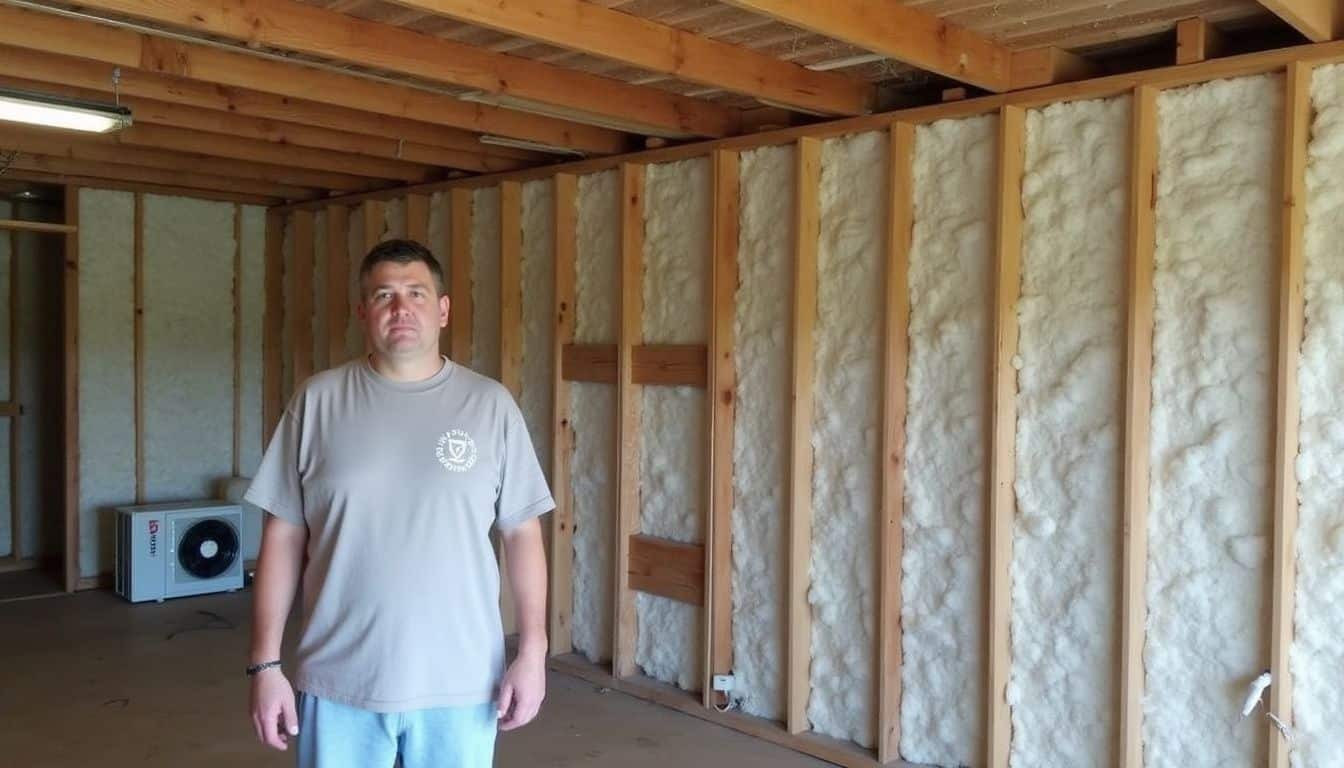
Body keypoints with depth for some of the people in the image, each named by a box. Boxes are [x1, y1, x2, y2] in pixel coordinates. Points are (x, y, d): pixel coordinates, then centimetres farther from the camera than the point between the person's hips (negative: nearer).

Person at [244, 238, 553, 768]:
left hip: (460, 684, 0)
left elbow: (521, 534, 0)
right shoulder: (317, 401, -1)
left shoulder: (490, 405, -2)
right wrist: (265, 662, -1)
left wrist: (532, 651, -4)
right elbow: (283, 537, 1)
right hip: (339, 684, 1)